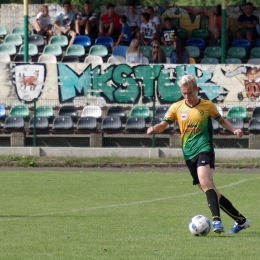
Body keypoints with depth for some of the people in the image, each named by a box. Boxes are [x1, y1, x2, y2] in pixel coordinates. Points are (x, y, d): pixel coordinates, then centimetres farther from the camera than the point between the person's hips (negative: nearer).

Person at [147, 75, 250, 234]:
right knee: (211, 192, 6)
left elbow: (221, 120, 15)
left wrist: (234, 130, -1)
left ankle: (216, 220, -40)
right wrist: (154, 129, -14)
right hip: (189, 155, 4)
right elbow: (163, 125, 8)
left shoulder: (208, 106, 2)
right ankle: (240, 220, 16)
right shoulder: (176, 108, 6)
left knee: (205, 181, -31)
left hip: (204, 149, -4)